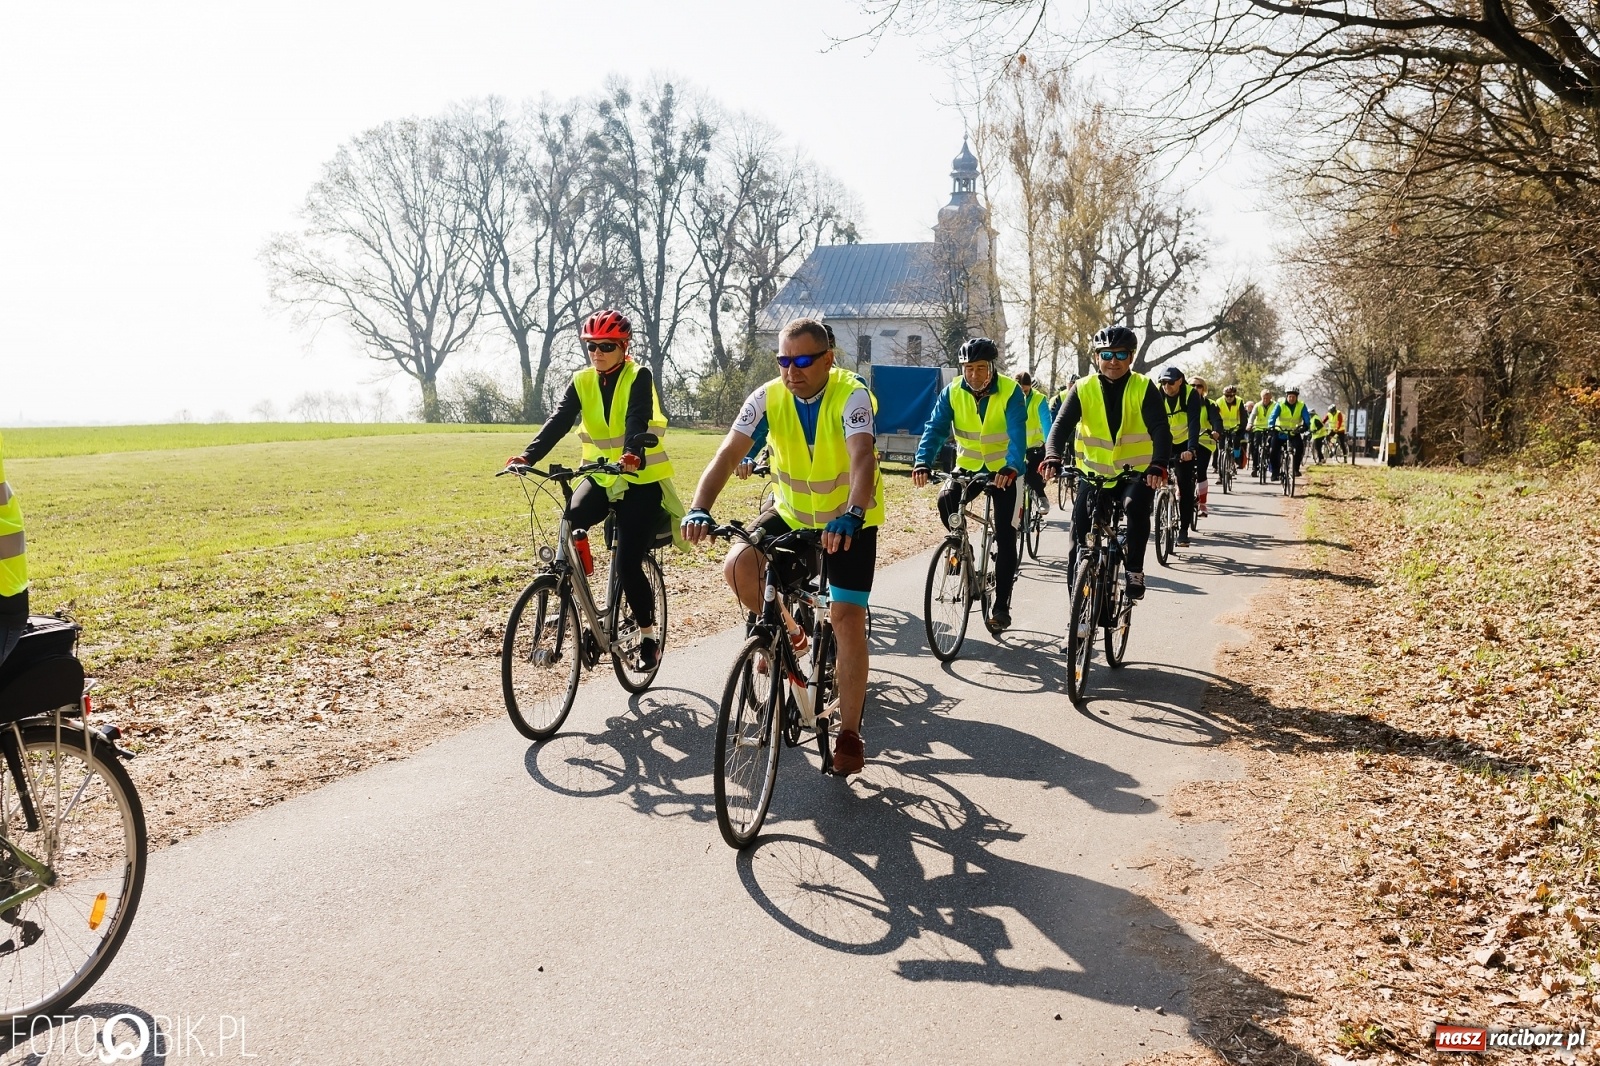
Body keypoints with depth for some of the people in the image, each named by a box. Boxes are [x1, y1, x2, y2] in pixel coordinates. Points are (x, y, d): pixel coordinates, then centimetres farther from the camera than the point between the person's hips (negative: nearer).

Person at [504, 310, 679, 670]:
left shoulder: (639, 377, -9)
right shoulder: (582, 382, 3)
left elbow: (637, 421, -26)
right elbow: (559, 421, -10)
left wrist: (632, 454, -47)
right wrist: (528, 456, -27)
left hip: (641, 481, -4)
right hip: (601, 477, 4)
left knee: (628, 565, -10)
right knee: (571, 522, -27)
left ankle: (649, 635, 13)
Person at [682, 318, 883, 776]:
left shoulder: (850, 396, -24)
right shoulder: (767, 399, -14)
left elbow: (862, 458, -40)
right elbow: (727, 455, -22)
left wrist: (851, 517, -58)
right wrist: (699, 509, -39)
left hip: (849, 521, -4)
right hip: (792, 513, 4)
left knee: (847, 618, -12)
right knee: (738, 567, -20)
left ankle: (850, 733, 0)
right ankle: (786, 632, 9)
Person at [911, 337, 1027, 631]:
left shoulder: (1010, 392, -19)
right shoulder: (953, 392, -10)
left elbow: (1017, 434, -30)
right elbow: (935, 428, -19)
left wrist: (1010, 468, -49)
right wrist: (923, 462, -37)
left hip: (1004, 470, -2)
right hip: (968, 466, 3)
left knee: (1005, 537, -5)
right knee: (946, 499, -27)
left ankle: (1001, 606, 3)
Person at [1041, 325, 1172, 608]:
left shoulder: (1144, 388, -7)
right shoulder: (1084, 389, -2)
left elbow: (1160, 429, -17)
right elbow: (1061, 425, -12)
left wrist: (1159, 464, -36)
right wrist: (1053, 457, -33)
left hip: (1137, 473, -2)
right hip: (1094, 473, 2)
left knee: (1135, 507, -31)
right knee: (1080, 530, -7)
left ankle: (1134, 570, -14)